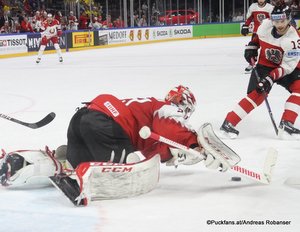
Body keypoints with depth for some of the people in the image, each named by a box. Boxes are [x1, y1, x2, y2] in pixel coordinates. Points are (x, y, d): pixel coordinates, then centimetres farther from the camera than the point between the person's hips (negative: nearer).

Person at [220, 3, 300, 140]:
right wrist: (251, 47, -1)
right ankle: (229, 123, -14)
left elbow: (286, 67, -26)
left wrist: (270, 79, -33)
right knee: (257, 94, -18)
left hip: (286, 67, 1)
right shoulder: (265, 25, -17)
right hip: (265, 65, -1)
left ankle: (286, 125, -20)